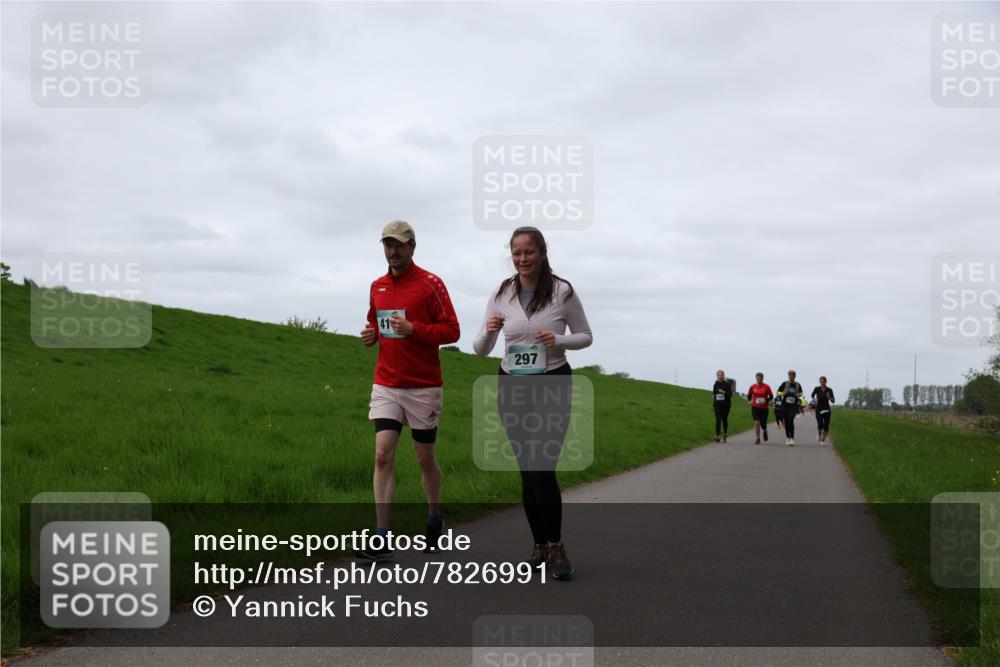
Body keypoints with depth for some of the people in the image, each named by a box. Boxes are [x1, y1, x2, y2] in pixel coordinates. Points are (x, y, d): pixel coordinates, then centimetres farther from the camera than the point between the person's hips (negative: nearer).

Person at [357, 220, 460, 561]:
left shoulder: (430, 284, -6)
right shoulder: (377, 286, 11)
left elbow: (451, 329, -9)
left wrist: (413, 329, -22)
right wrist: (371, 334, 2)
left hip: (423, 386, -4)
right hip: (385, 385, 4)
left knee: (425, 458, 8)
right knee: (383, 455, -8)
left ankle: (435, 521, 31)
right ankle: (382, 539, -9)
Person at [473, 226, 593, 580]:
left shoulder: (562, 292, -7)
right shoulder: (502, 295, 0)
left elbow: (585, 336, 4)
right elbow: (480, 350, 3)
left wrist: (559, 341, -17)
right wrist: (489, 331, -20)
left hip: (553, 385, -3)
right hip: (512, 386, 3)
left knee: (542, 468, -12)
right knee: (527, 470, 7)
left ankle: (555, 547, 2)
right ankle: (540, 545, 19)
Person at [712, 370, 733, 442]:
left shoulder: (727, 384, -4)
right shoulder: (715, 384, 9)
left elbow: (730, 394, -9)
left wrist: (724, 392, -26)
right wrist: (713, 396, 2)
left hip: (725, 404, -2)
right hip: (717, 404, 2)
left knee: (724, 419, 8)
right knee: (718, 419, -9)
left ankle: (725, 435, 26)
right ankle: (717, 435, -17)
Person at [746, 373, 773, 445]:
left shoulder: (766, 387, -2)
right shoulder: (752, 387, 2)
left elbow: (771, 396, -3)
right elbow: (749, 395, 14)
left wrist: (766, 401, -18)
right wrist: (750, 401, -3)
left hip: (764, 408, 0)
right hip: (755, 407, 0)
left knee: (763, 424, 3)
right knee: (756, 422, -12)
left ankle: (765, 431, 40)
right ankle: (758, 439, -4)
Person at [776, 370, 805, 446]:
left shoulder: (797, 385, 2)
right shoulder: (785, 384, 0)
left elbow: (801, 392, 20)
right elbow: (778, 392, 6)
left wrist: (799, 395, -2)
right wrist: (782, 393, -15)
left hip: (793, 406, -1)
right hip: (785, 405, 1)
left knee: (791, 420, -17)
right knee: (786, 421, 5)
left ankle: (792, 439, -17)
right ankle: (787, 438, 22)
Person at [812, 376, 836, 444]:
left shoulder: (829, 390, 0)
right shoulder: (817, 389, 0)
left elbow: (833, 401, 4)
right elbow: (813, 395, 21)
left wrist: (829, 397, -16)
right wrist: (815, 400, 1)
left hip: (827, 409, 1)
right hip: (819, 409, -1)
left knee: (826, 426, -4)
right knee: (820, 425, -18)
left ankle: (823, 440, 15)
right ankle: (819, 434, 15)